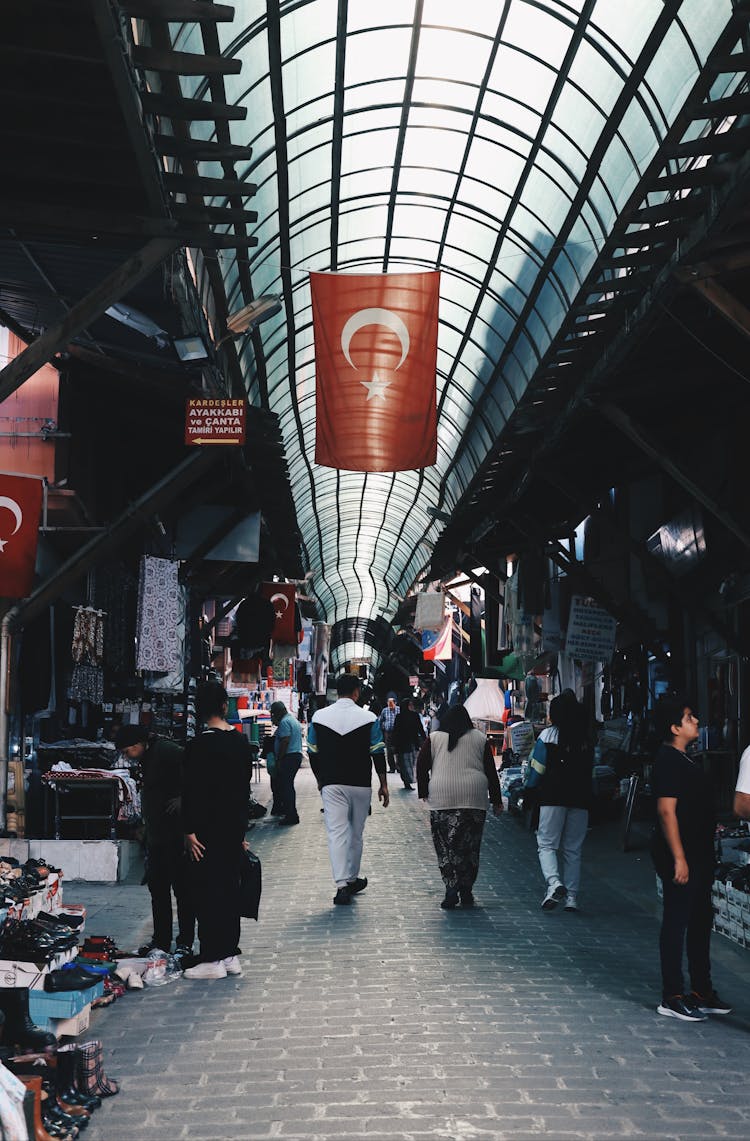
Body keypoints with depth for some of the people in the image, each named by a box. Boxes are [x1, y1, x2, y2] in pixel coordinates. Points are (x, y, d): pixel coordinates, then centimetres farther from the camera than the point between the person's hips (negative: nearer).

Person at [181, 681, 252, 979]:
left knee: (208, 891, 0)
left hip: (209, 831, -6)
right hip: (235, 828, 7)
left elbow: (192, 792, -16)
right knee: (230, 888, 13)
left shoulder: (200, 745, -15)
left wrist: (190, 831, -11)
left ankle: (212, 960, 3)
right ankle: (230, 955, 20)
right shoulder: (241, 741, 6)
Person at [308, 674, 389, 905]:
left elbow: (312, 753, 7)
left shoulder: (319, 717, 1)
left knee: (336, 832, -3)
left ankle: (342, 884, -14)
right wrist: (383, 785, 6)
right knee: (356, 832, 14)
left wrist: (320, 781, 20)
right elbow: (378, 754, -2)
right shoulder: (369, 718, -4)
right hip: (360, 784, 0)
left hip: (331, 784, 0)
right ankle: (352, 879, 27)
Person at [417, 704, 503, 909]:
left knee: (445, 845, 1)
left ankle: (451, 889, -11)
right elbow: (491, 771, 11)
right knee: (470, 846, 8)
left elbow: (421, 765, 6)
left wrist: (423, 792, 13)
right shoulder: (480, 738, 12)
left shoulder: (434, 738, 10)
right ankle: (466, 892, 10)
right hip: (474, 798, 1)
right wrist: (496, 801, 15)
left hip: (442, 797, -1)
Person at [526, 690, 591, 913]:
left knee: (546, 844, 0)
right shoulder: (586, 739, 10)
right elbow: (590, 770, 14)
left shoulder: (548, 735, -2)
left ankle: (554, 883, -24)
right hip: (580, 799, 4)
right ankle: (572, 897, 8)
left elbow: (537, 768, -4)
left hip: (553, 797, -4)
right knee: (573, 849, 9)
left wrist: (528, 792, 4)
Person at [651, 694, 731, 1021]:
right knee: (676, 923, -3)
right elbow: (667, 811, -22)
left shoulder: (685, 758, 14)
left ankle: (701, 992, 27)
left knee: (701, 922, 16)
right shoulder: (668, 761, -17)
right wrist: (679, 858, -24)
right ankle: (672, 997, 5)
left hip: (699, 852, 10)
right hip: (681, 856, -10)